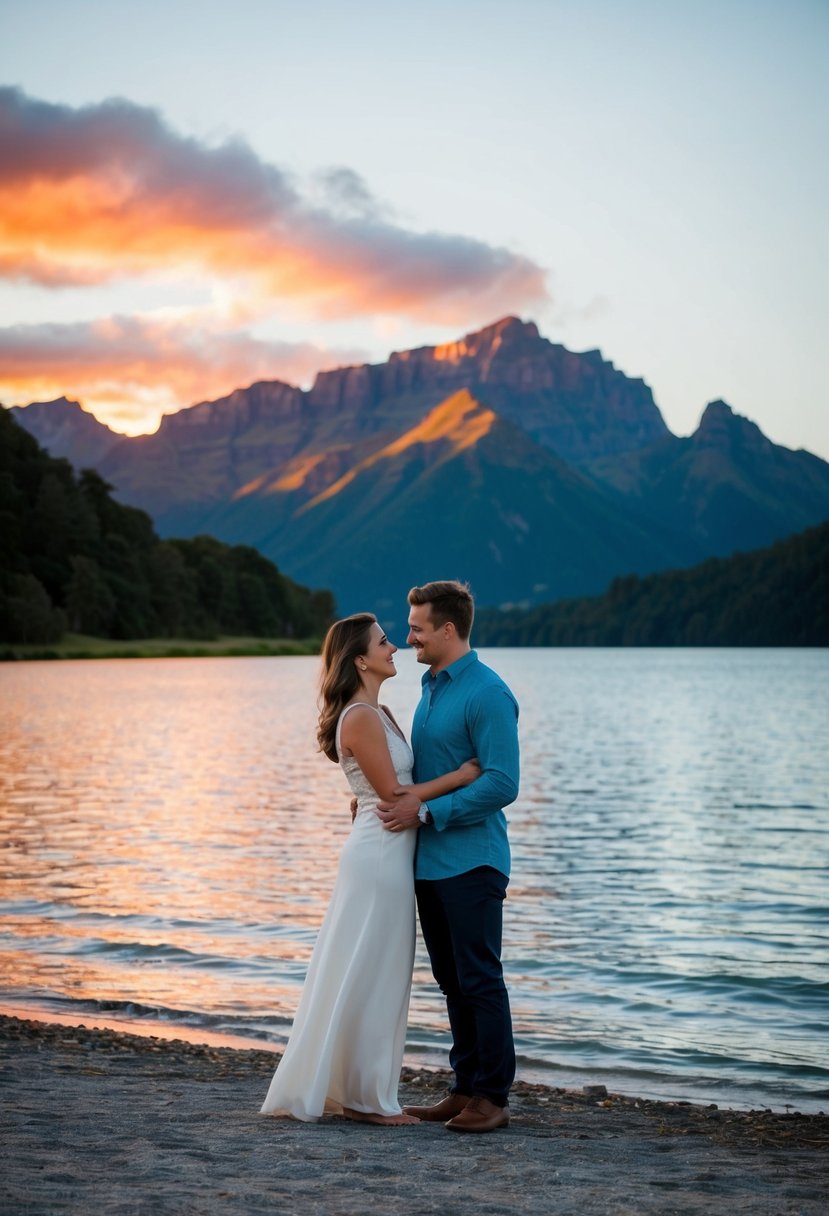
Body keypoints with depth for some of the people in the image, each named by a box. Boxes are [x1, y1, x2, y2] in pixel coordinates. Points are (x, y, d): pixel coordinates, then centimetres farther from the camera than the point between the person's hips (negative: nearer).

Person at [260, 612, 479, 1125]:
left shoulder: (378, 713, 13)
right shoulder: (361, 718, -16)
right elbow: (393, 794, -16)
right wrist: (460, 776, -11)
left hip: (390, 856, 10)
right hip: (379, 856, -10)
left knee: (380, 979, 14)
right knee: (368, 979, -1)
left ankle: (367, 1091, 22)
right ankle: (365, 1098, 8)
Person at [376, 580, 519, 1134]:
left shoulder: (487, 694, -14)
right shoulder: (431, 688, 15)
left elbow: (502, 784, -20)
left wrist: (425, 811, -18)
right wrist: (397, 798, 7)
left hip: (471, 861, -9)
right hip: (430, 860, 9)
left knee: (479, 980, -3)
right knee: (453, 981, 13)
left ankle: (493, 1097, 5)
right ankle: (466, 1089, 20)